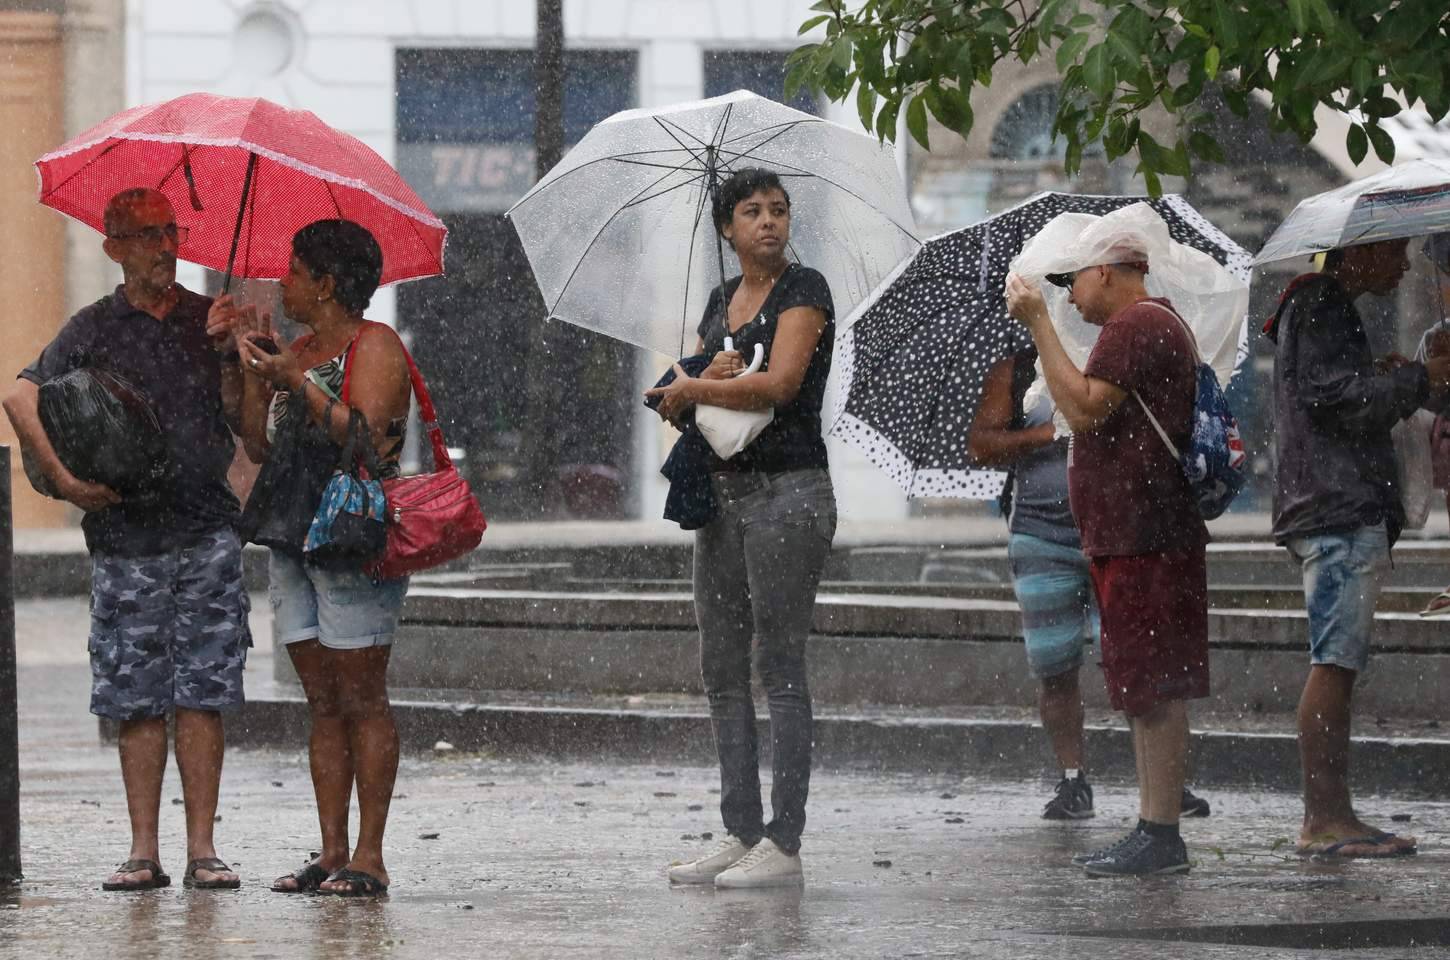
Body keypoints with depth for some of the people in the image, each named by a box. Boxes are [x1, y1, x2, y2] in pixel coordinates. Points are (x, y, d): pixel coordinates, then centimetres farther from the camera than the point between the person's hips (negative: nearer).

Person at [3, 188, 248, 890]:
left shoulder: (209, 319, 9)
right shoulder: (96, 328, 3)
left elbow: (243, 421, 5)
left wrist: (228, 355, -10)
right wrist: (64, 479, -17)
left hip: (207, 532, 1)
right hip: (126, 536, -1)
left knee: (202, 694, -2)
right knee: (137, 699, 0)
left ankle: (201, 847, 0)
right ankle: (143, 851, 3)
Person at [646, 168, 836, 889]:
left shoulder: (803, 290, -6)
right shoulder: (720, 302, 16)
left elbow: (780, 383, -18)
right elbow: (680, 397, 12)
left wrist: (693, 388, -6)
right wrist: (710, 372, -10)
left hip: (787, 490, -8)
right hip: (721, 490, 8)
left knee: (780, 667, -9)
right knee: (721, 668, 7)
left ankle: (783, 844, -9)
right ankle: (741, 834, 11)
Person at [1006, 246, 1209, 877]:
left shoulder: (1135, 326, -12)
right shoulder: (1157, 324, 23)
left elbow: (1085, 409, -21)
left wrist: (1039, 324, -17)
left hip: (1142, 537, -11)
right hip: (1139, 536, 11)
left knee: (1155, 689, -10)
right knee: (1148, 690, 12)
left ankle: (1161, 834, -11)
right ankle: (1153, 831, 15)